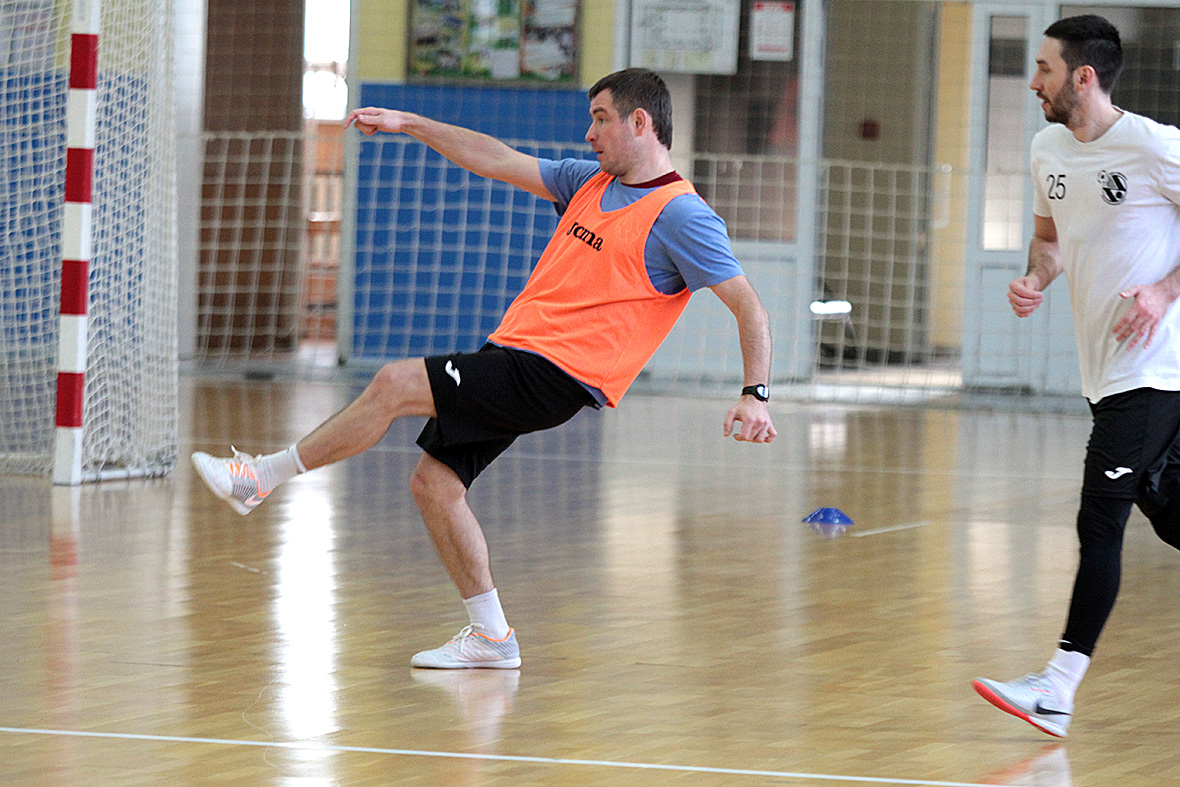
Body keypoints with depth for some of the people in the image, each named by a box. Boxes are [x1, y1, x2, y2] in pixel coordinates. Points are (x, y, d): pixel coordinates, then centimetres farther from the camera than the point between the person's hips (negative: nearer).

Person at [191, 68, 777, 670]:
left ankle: (260, 478, -4)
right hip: (513, 350, 9)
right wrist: (407, 123, 20)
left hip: (554, 374, -9)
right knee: (433, 481, 4)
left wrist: (755, 395, -21)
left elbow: (750, 308, -10)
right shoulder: (591, 182, 16)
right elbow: (496, 161, 22)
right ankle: (490, 637, 14)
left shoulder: (682, 217, -8)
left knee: (396, 383, -17)